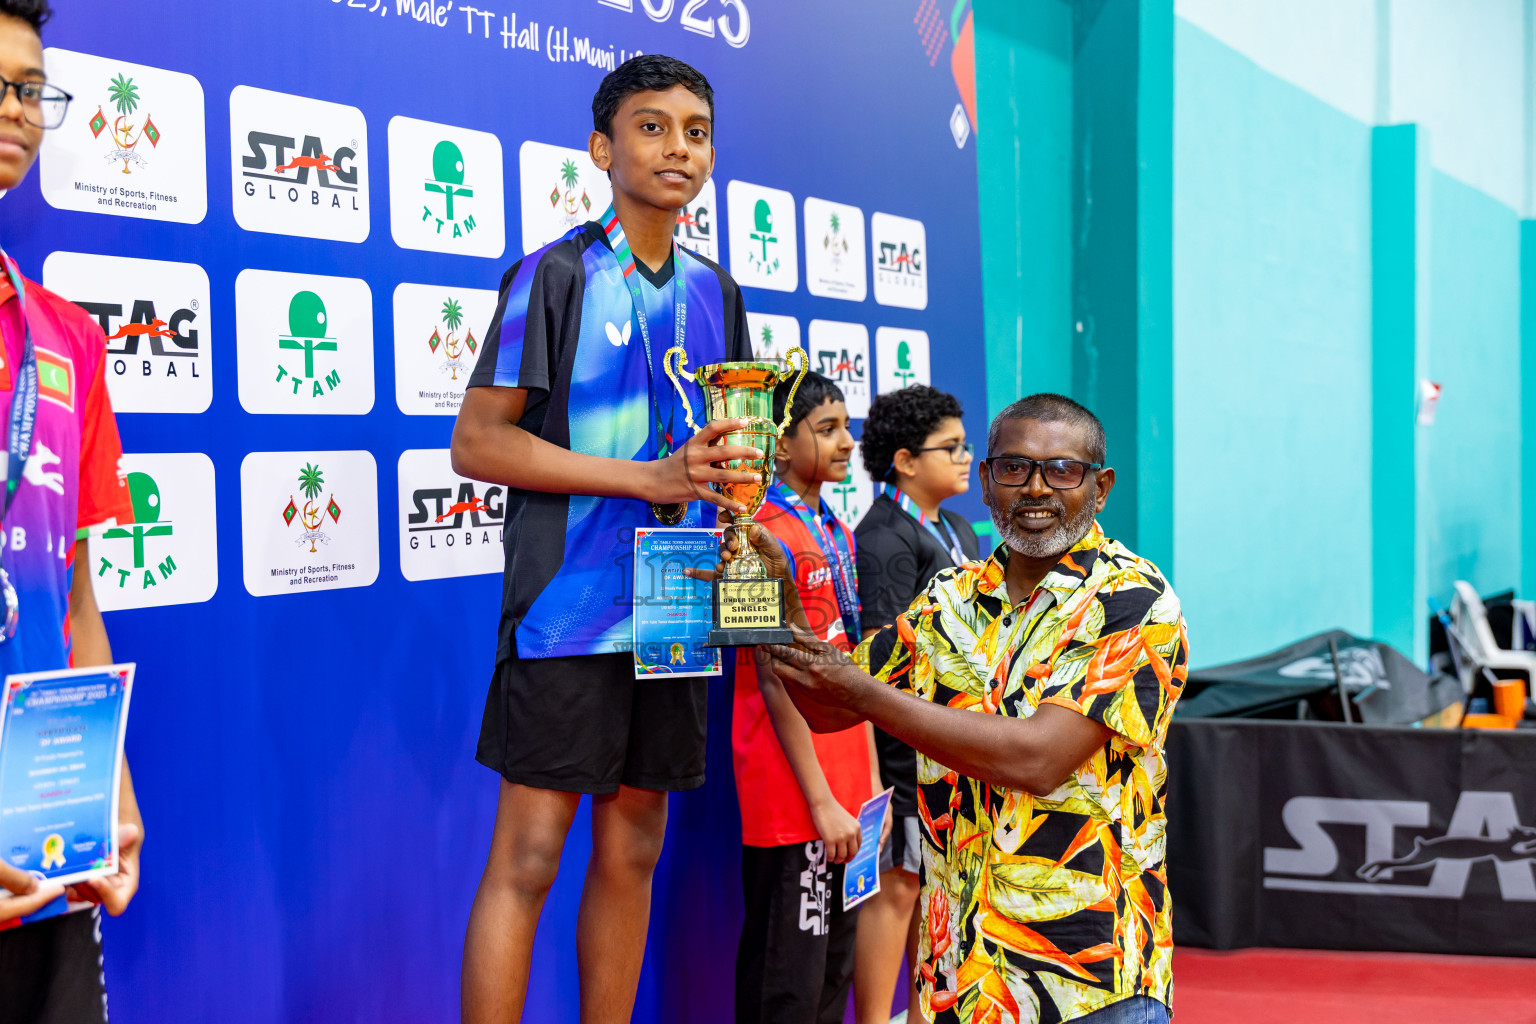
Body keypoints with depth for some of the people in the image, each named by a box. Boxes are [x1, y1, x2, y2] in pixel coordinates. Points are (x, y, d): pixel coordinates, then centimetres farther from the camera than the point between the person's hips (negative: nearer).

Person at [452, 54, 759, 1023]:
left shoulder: (716, 292, 14)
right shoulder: (555, 275, -5)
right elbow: (478, 442, -11)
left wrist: (730, 470, -1)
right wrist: (650, 478, -17)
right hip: (569, 609, -6)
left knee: (633, 853, 12)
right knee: (527, 857, -5)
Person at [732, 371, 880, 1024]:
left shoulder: (838, 534, 13)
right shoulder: (771, 536, -14)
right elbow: (776, 682, -17)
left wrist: (870, 777, 14)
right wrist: (821, 801, -16)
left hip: (843, 791, 9)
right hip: (792, 794, -9)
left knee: (837, 962, 16)